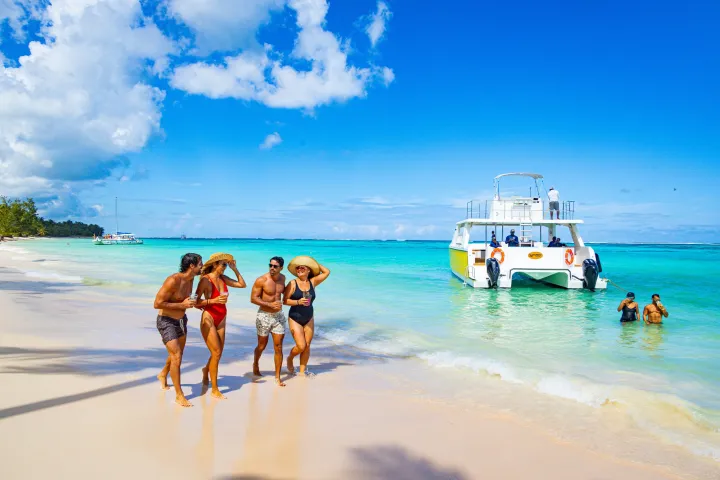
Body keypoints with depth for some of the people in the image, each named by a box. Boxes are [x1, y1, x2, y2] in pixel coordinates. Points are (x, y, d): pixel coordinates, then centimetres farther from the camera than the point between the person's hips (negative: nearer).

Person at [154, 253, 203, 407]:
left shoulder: (190, 279, -2)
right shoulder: (173, 280, -27)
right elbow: (157, 304, -27)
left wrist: (194, 303, -1)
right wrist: (182, 305, -28)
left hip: (182, 320, 8)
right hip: (166, 321, -8)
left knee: (178, 354, 23)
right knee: (176, 357, -12)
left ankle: (163, 374, 52)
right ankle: (179, 395, -2)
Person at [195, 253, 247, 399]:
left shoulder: (223, 279, 4)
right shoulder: (206, 280, -14)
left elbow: (242, 284, 11)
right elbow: (196, 301, -17)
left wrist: (235, 269, 5)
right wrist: (213, 300, -26)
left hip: (221, 320, 6)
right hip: (209, 319, -6)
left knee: (218, 353, 13)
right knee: (216, 353, -8)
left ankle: (206, 370, 46)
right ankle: (214, 390, 4)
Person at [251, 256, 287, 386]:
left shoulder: (282, 278, 3)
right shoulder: (261, 280, -15)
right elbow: (253, 298, -15)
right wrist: (270, 304, -22)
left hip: (278, 316, 3)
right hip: (264, 315, -3)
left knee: (278, 347, 0)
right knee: (262, 345, 14)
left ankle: (277, 377, 9)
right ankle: (256, 364, 45)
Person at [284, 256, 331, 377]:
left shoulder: (313, 282, 3)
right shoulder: (293, 284, -7)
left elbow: (327, 272, 4)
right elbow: (285, 300, -11)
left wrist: (316, 263, 7)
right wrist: (298, 302, -23)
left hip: (309, 319, 4)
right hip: (295, 319, -4)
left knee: (307, 346, 4)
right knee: (301, 346, -9)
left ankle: (302, 370, 17)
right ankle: (290, 359, 22)